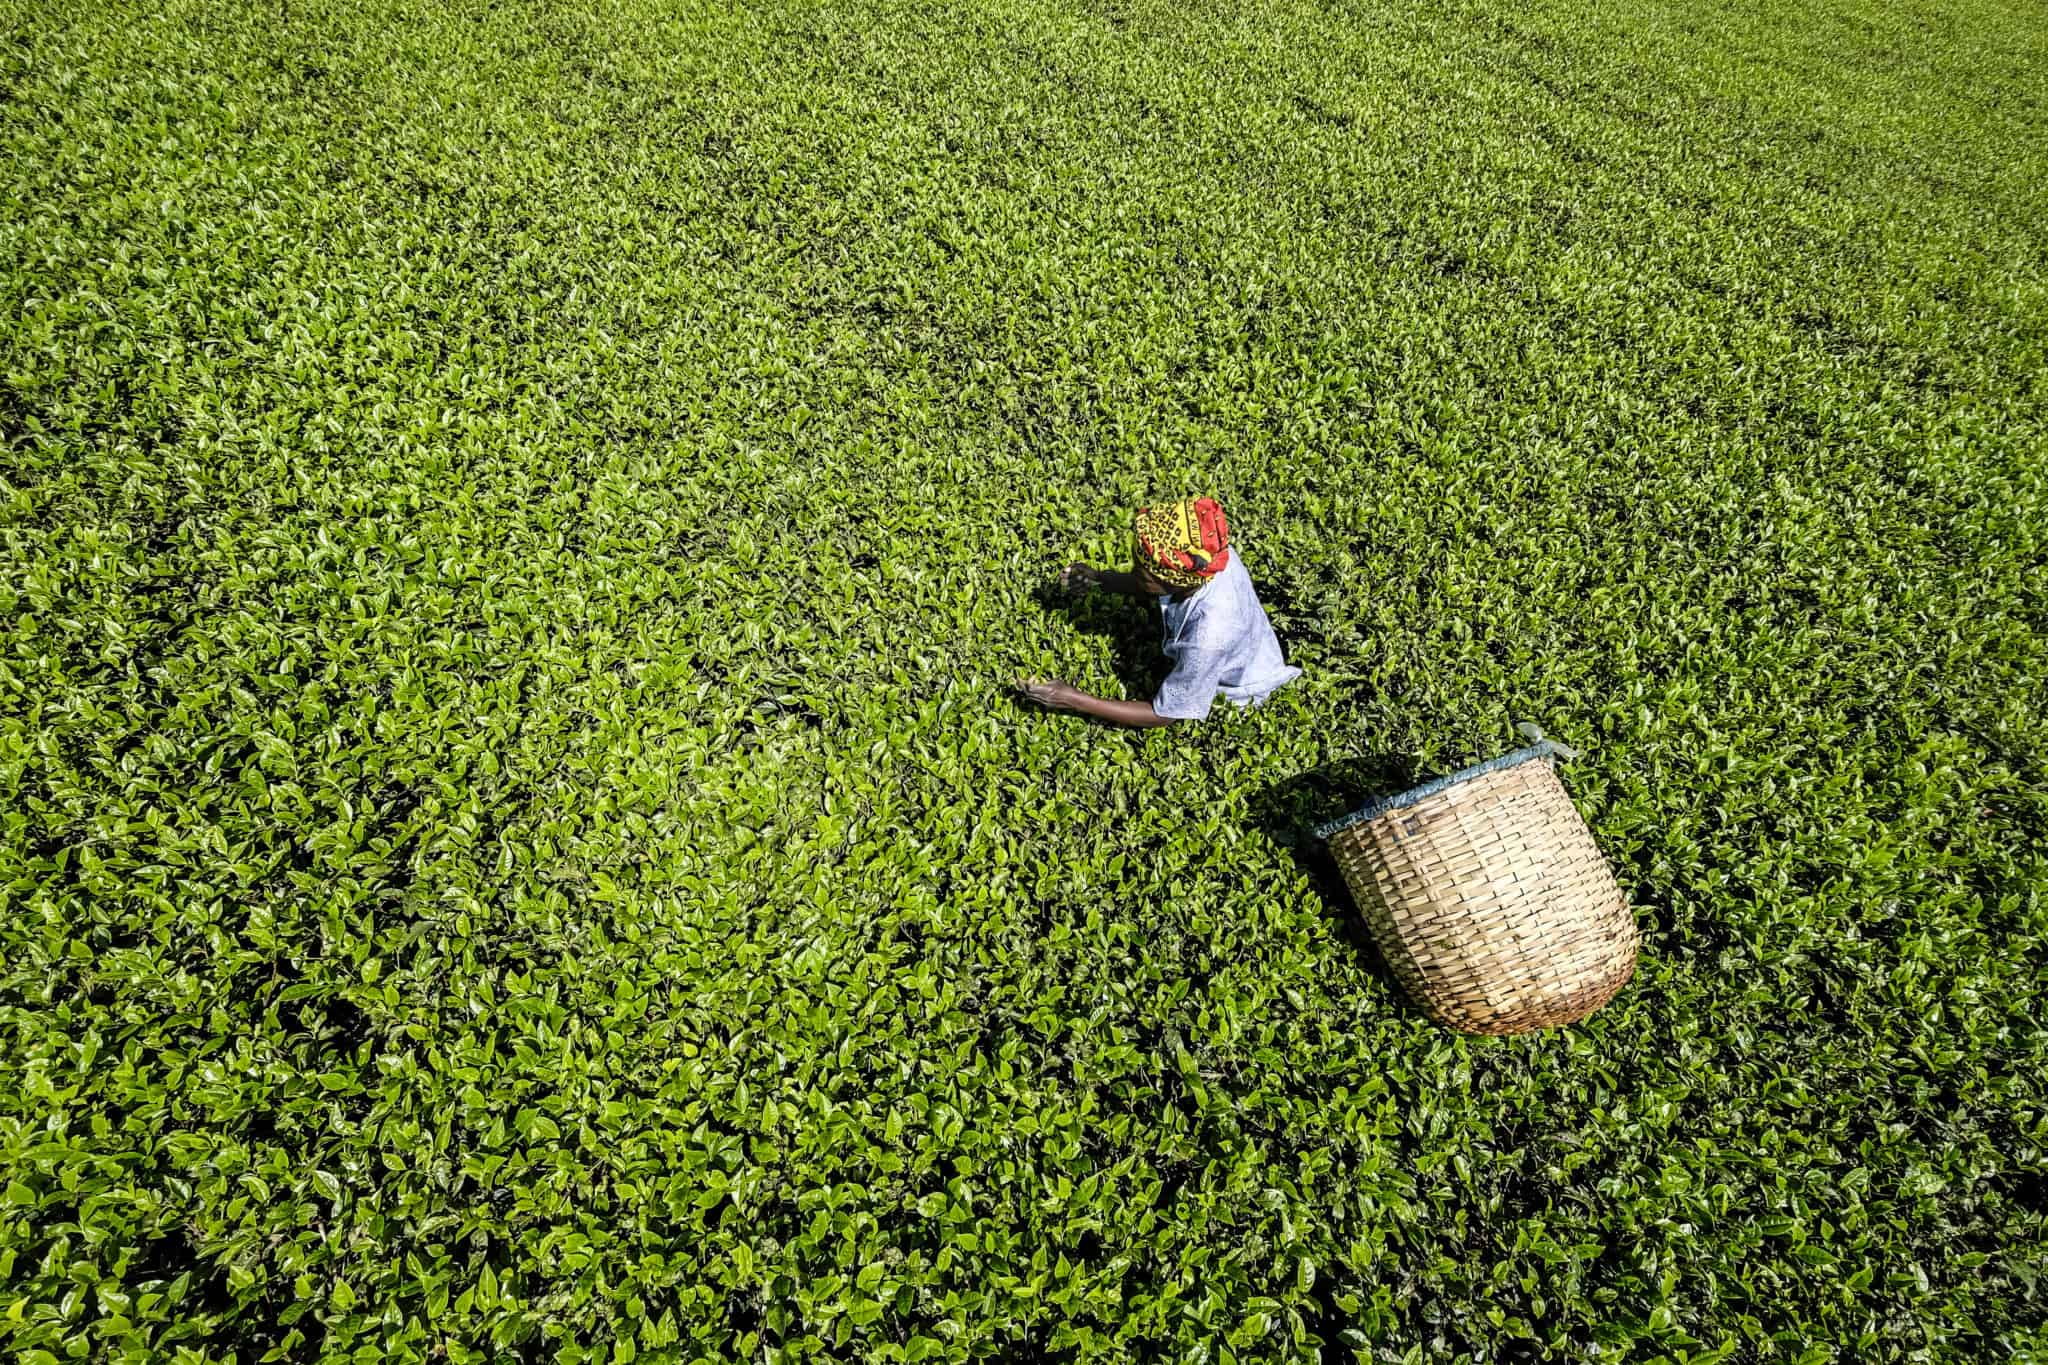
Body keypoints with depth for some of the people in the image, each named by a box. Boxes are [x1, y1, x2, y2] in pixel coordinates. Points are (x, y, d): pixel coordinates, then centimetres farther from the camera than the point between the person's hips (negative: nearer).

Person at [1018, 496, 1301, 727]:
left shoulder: (1208, 637, -46)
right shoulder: (1204, 555, -27)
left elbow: (1164, 714, -32)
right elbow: (1155, 585, -1)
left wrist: (1074, 700, -33)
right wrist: (1099, 578, -15)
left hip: (1235, 693, -6)